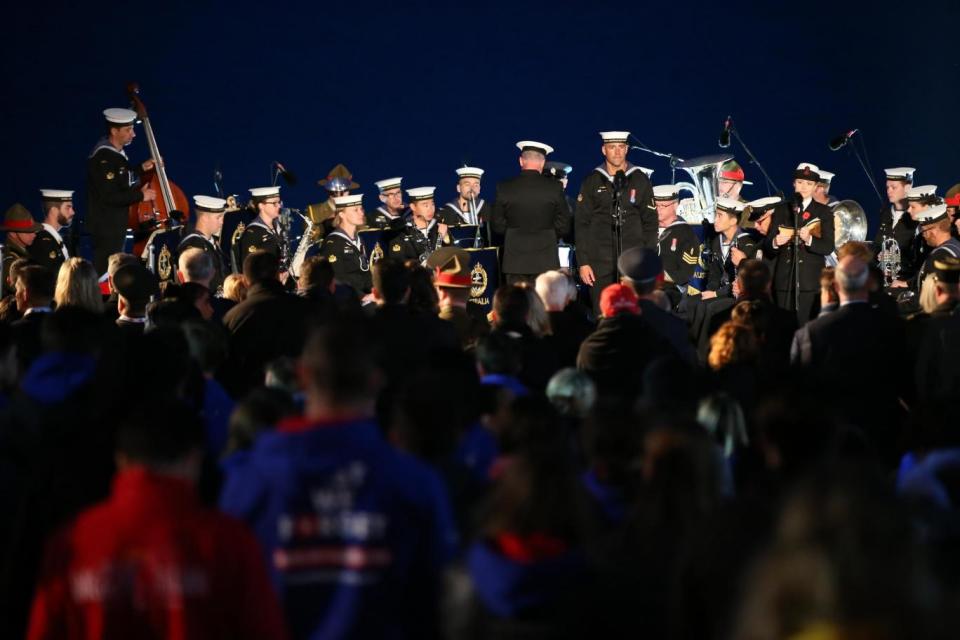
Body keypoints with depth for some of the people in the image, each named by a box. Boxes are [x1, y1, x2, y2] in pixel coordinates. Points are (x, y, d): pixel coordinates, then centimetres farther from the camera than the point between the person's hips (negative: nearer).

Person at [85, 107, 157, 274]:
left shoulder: (117, 152, 9)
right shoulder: (103, 157, -20)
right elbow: (109, 196, -26)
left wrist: (142, 169, 11)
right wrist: (141, 195, -17)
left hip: (117, 224, 10)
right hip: (106, 227, -10)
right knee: (106, 272, -7)